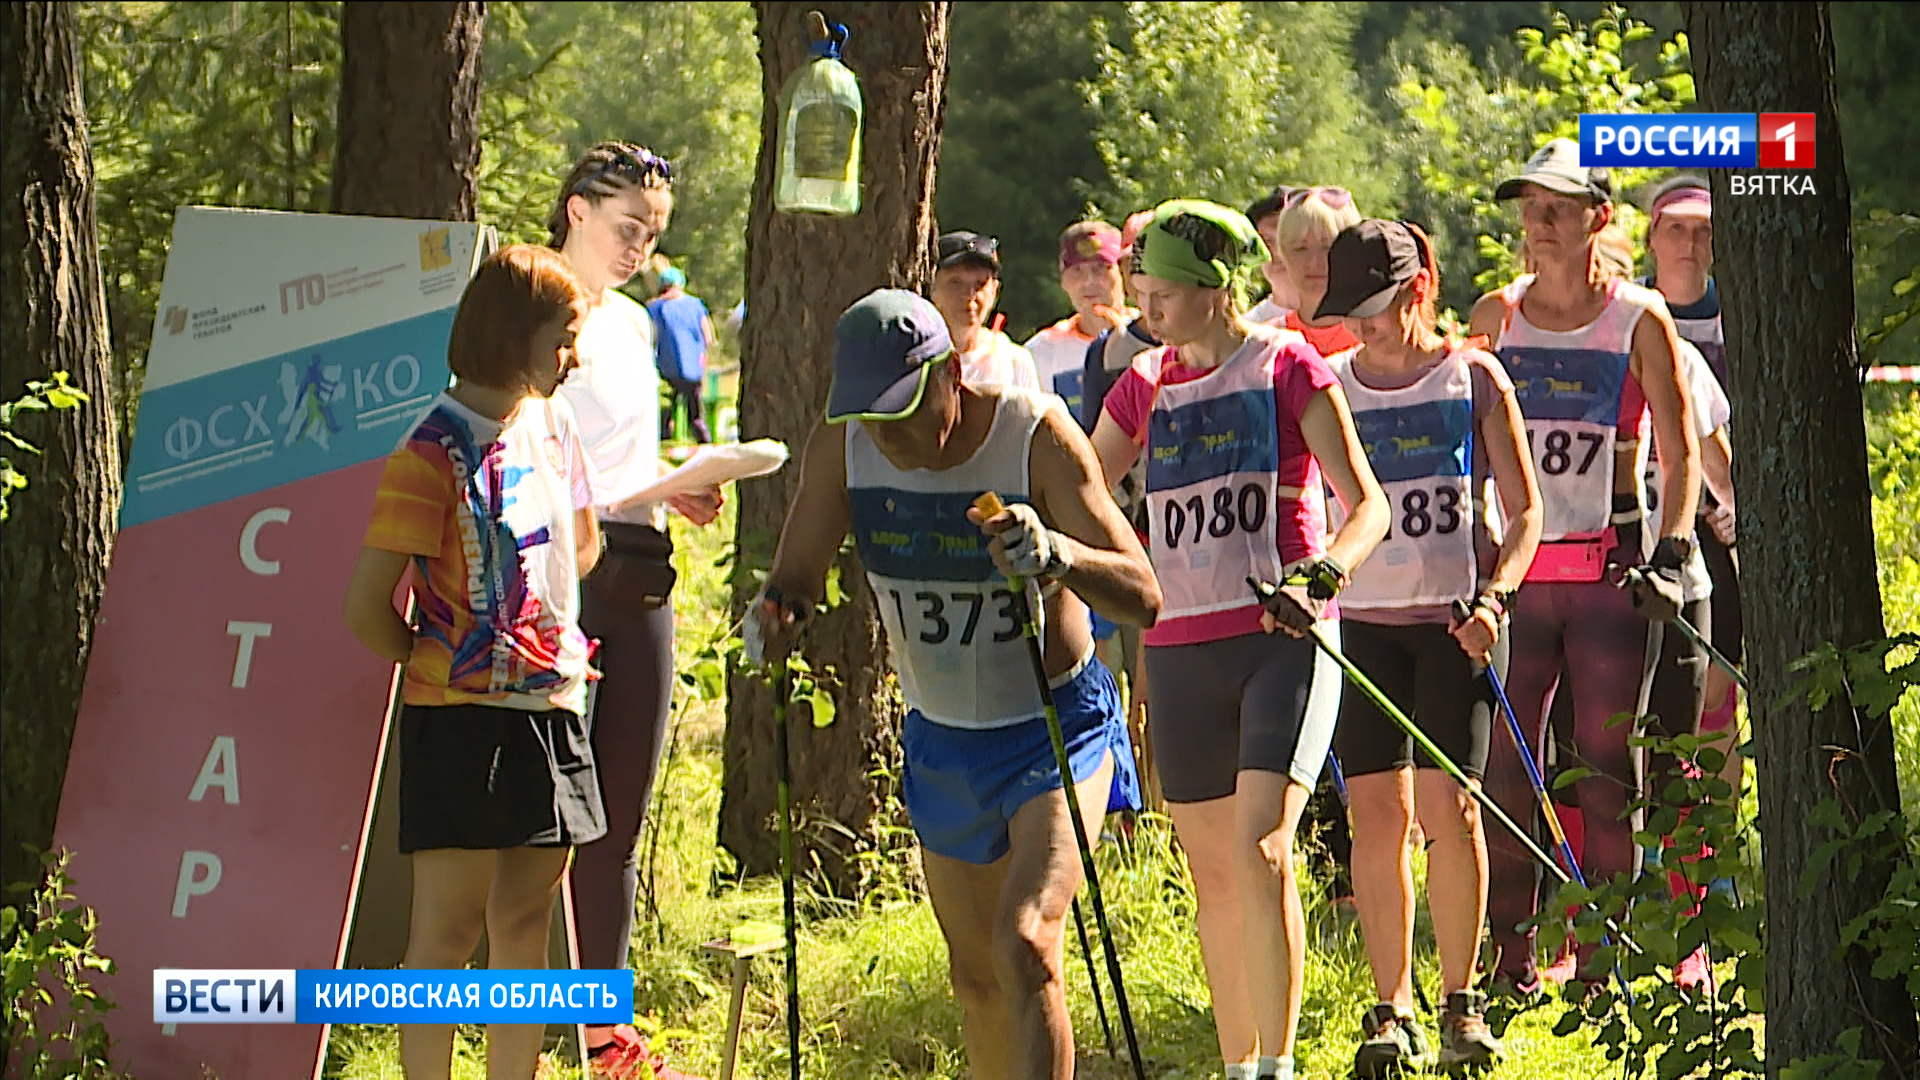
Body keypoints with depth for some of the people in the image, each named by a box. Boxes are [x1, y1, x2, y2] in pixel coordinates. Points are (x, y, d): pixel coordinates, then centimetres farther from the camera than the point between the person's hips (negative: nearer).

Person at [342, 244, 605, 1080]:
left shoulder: (553, 427, 9)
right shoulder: (437, 452, -14)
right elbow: (367, 609, -14)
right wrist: (438, 667, 0)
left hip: (550, 705, 7)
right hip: (463, 721, -7)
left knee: (525, 923, 10)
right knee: (448, 933, -4)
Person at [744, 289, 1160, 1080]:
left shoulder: (1036, 435, -24)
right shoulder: (843, 447, -12)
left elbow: (1142, 599, -28)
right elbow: (795, 578, -4)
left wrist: (1059, 554, -49)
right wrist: (776, 615, -29)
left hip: (1058, 726, -5)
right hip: (940, 739, 5)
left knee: (1024, 943, -24)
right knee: (975, 975, 15)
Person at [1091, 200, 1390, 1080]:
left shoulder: (1288, 366, -3)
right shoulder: (1146, 386, 11)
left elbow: (1368, 506, -7)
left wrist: (1318, 578, -24)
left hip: (1282, 643, -5)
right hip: (1180, 651, 5)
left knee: (1261, 850, -19)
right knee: (1212, 870, 9)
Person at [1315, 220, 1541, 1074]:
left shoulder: (1473, 378, 2)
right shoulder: (1328, 389, 7)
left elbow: (1526, 512, 4)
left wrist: (1491, 596, -10)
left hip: (1456, 617, -2)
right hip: (1364, 620, 2)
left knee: (1448, 804, -8)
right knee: (1376, 810, -5)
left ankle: (1462, 1003, 4)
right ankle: (1392, 1010, 1)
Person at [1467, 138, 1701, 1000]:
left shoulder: (1641, 321, 0)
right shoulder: (1495, 315, 8)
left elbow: (1680, 455, 3)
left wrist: (1670, 554, -10)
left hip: (1610, 569, -2)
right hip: (1516, 566, 2)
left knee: (1606, 770, -1)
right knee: (1505, 769, -2)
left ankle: (1603, 962, 5)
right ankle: (1512, 957, 5)